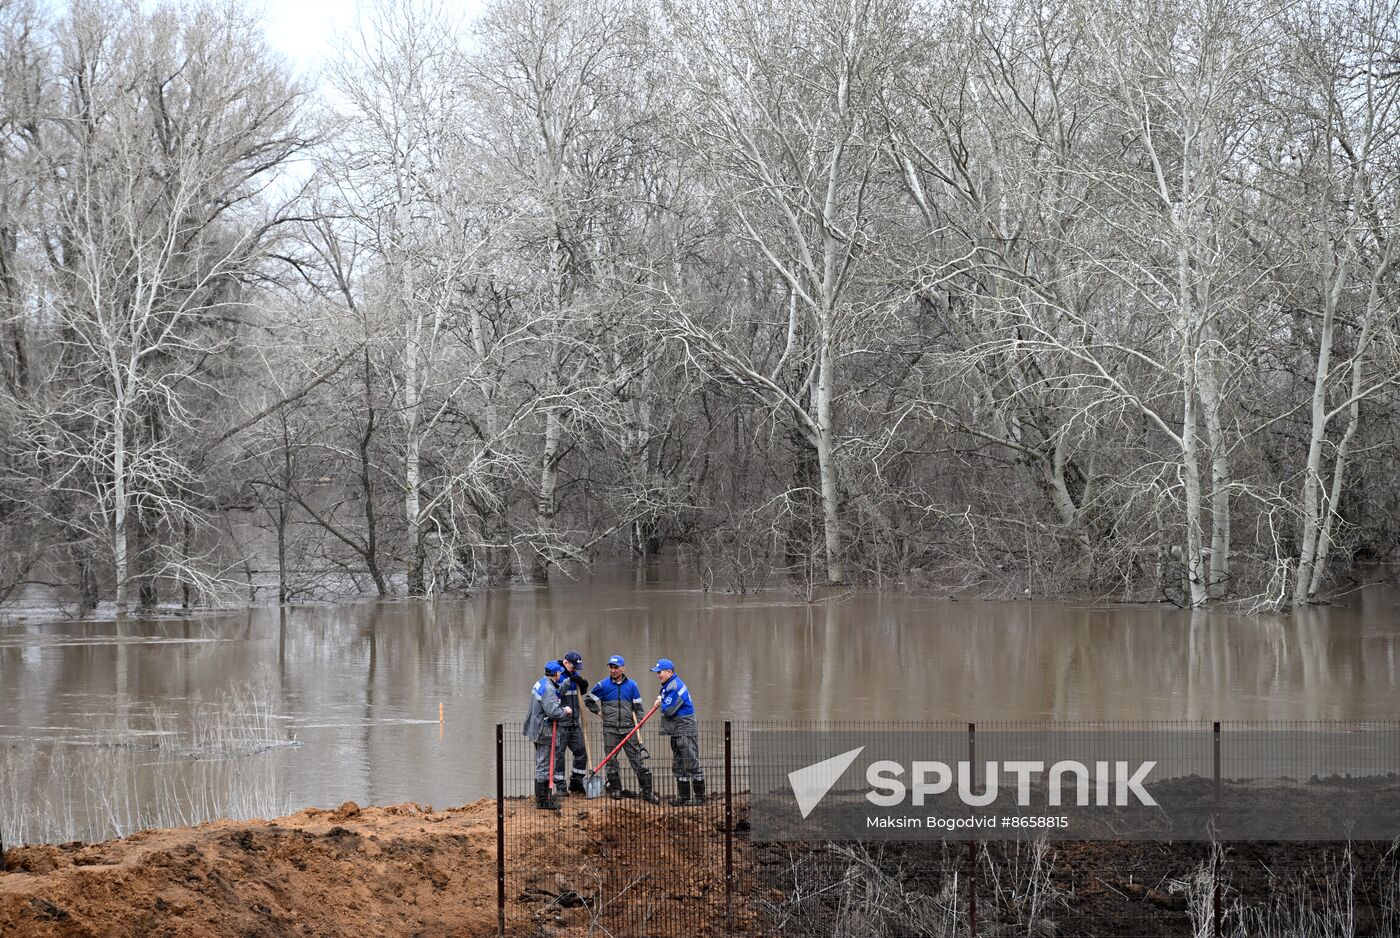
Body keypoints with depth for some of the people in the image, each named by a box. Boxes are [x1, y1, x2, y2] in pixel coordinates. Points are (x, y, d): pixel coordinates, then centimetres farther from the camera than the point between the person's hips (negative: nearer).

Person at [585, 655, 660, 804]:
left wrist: (638, 724, 2)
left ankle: (647, 792, -2)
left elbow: (638, 707, 10)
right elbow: (588, 700, 12)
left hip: (628, 729, 0)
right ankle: (615, 789, 16)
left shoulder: (632, 685, 7)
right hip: (610, 729, 0)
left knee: (638, 760, -3)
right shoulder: (603, 685, 2)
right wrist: (599, 712, 4)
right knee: (611, 760, 4)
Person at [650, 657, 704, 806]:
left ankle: (699, 797, -3)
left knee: (692, 765, -6)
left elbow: (668, 710, -21)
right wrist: (661, 702, 6)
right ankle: (684, 797, 18)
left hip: (686, 732, -11)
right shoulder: (668, 685, 15)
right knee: (679, 766, 13)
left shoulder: (675, 687, -18)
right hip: (677, 733, 11)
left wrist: (660, 703, -1)